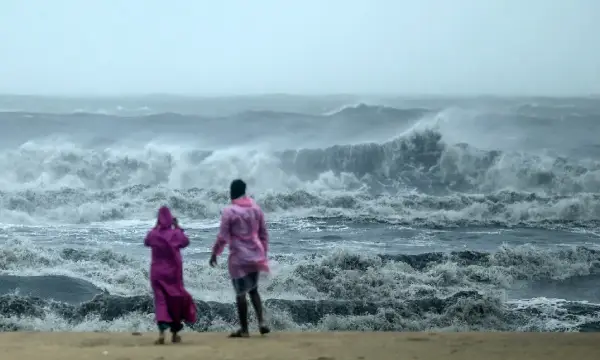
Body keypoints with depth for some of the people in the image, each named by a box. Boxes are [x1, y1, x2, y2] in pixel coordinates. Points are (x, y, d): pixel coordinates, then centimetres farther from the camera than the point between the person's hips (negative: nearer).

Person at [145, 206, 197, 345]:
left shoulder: (153, 234, -7)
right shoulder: (175, 233, -10)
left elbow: (147, 242, 15)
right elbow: (186, 241, 9)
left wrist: (155, 227, 13)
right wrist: (178, 227, 9)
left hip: (157, 273, 1)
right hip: (173, 272, -1)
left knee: (161, 301, 0)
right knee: (175, 300, 14)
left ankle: (161, 332, -21)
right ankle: (174, 333, 19)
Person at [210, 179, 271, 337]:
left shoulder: (229, 211, -10)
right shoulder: (256, 208, 6)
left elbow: (223, 237, -10)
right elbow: (263, 233, 10)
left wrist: (214, 253, 2)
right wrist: (263, 252, 20)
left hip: (239, 257, -5)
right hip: (255, 255, 5)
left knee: (241, 293, 3)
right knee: (253, 290, 17)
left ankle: (244, 329, 7)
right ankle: (261, 321, 1)